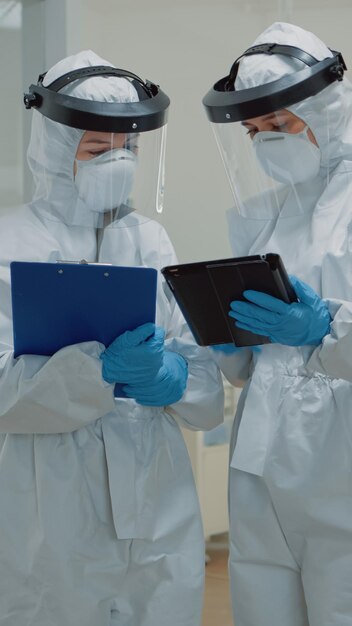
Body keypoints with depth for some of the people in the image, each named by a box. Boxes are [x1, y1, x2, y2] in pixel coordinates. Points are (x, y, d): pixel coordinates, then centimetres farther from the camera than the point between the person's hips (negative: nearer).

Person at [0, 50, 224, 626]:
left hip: (159, 508, 4)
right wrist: (102, 369, -26)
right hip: (54, 516, -4)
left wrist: (175, 378, -15)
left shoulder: (151, 239, 10)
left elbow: (205, 375, 7)